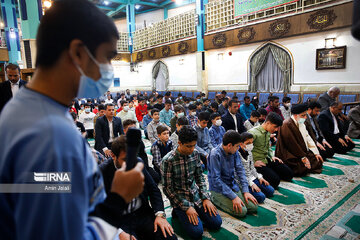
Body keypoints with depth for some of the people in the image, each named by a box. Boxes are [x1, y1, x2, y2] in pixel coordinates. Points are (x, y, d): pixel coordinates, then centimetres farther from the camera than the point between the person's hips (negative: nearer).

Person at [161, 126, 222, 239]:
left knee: (216, 223, -3)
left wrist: (206, 198, -3)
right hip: (179, 198, -5)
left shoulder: (195, 154, -5)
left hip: (195, 194, 5)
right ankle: (179, 213, 8)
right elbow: (168, 189, -16)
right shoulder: (168, 160, -22)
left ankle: (195, 214, 18)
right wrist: (186, 207, -17)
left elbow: (200, 177, 6)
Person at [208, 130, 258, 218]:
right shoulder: (215, 154, -25)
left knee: (254, 207, -3)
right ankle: (215, 199, 2)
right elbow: (216, 179, -24)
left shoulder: (234, 151, -4)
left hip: (232, 184, 7)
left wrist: (245, 191, -8)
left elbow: (240, 170, 1)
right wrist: (233, 197, -25)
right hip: (219, 188, -7)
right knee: (241, 211, -19)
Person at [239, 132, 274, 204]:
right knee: (261, 197, -20)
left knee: (270, 191, 2)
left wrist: (259, 177, 4)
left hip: (252, 178, 8)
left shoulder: (249, 153, 6)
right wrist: (251, 184, -20)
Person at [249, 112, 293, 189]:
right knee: (275, 180, -23)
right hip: (257, 162, -9)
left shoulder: (268, 132, 7)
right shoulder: (253, 133, -22)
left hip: (267, 159, 9)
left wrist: (272, 156, 8)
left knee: (289, 174, 5)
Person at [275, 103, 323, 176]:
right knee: (304, 167, -25)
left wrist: (316, 153, 3)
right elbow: (292, 144, -20)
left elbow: (308, 138, 11)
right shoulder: (287, 124, -19)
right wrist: (303, 157, -19)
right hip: (289, 156, -9)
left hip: (301, 152, 9)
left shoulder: (301, 123, 11)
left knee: (318, 161, -2)